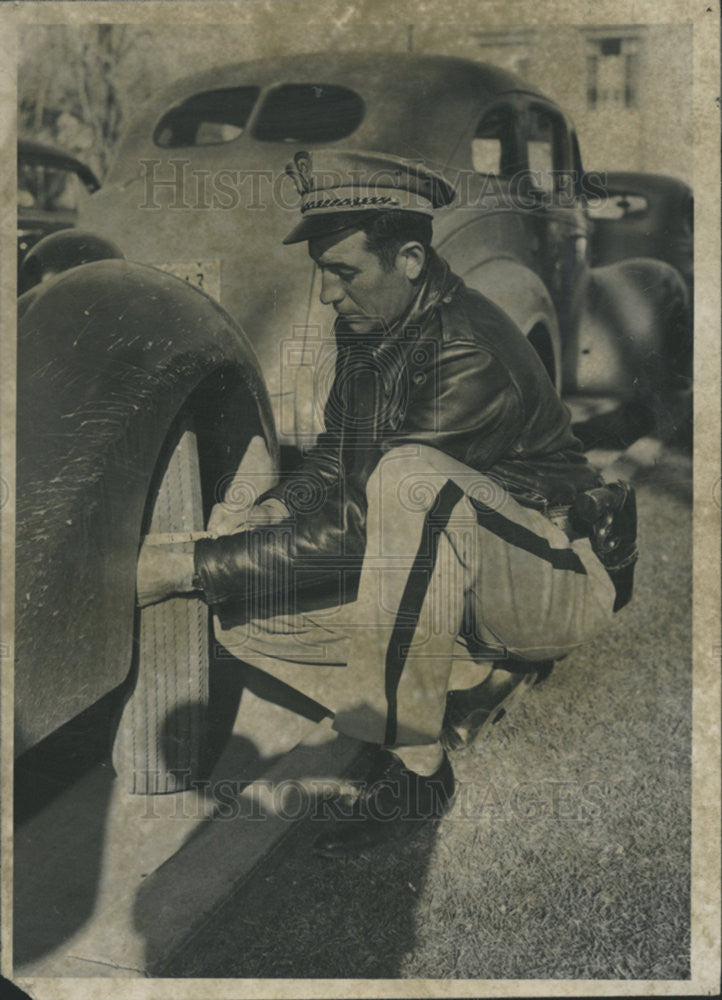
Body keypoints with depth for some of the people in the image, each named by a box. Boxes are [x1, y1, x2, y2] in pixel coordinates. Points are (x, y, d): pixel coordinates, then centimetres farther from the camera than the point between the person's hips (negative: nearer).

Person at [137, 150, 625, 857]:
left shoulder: (471, 354, -25)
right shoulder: (365, 329, 2)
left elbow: (358, 526, -27)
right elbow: (328, 468, 12)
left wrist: (188, 569, -24)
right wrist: (241, 533, -7)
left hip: (560, 582, -8)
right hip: (433, 582, 8)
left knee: (411, 476, -38)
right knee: (242, 615, -6)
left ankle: (414, 769, -24)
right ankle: (479, 677, 0)